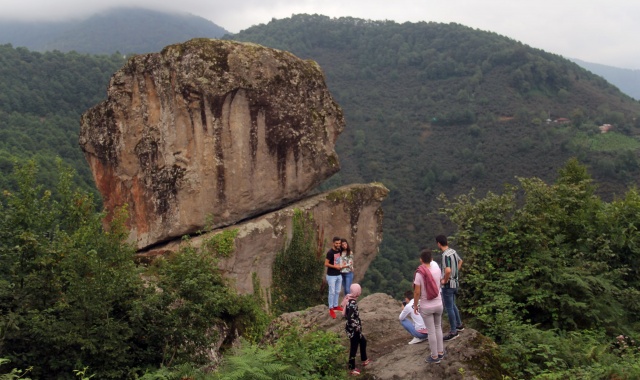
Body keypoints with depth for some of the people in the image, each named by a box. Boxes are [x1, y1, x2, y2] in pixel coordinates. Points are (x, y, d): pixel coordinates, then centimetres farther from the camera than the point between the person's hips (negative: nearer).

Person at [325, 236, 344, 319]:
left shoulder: (339, 250, 3)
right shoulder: (330, 252, -18)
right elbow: (326, 264, -18)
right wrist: (335, 266, -19)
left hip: (339, 275, 7)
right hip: (331, 276, -7)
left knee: (337, 292, 14)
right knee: (332, 292, -2)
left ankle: (335, 306, 28)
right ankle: (331, 309, 7)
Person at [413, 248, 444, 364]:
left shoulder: (419, 274, -21)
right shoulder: (437, 269, -9)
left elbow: (417, 292, -16)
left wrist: (415, 305, -3)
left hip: (426, 307, -4)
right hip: (438, 304, 5)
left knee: (431, 331, 6)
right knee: (438, 328, 22)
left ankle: (435, 357, 18)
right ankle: (440, 352, 32)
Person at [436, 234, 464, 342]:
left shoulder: (446, 255, -24)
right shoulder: (453, 251, 4)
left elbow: (448, 270, -36)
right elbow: (460, 261, 23)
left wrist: (445, 280, -19)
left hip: (448, 285, -9)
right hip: (454, 282, 9)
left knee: (449, 308, 1)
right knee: (452, 305, 24)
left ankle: (453, 332, 9)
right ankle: (459, 324, 37)